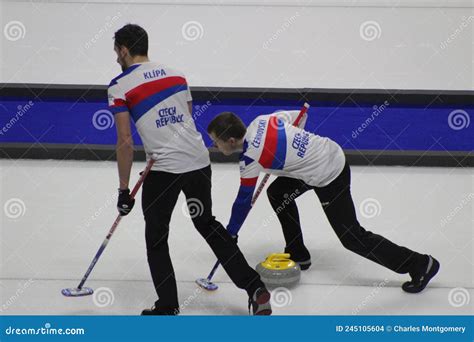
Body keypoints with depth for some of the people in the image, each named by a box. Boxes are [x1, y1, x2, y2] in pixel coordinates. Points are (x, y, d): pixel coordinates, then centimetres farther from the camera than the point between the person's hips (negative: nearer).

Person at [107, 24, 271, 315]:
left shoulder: (120, 86, -4)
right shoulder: (176, 75, 14)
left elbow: (125, 141, -8)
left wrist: (124, 190, -2)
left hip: (164, 169, -6)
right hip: (200, 160, 6)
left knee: (156, 238, 14)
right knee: (207, 224, 23)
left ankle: (168, 309, 19)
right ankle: (255, 289, 20)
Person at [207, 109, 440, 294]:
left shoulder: (251, 157, -19)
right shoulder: (260, 121, 0)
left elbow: (243, 202, -11)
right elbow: (295, 115, 17)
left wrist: (229, 236, 1)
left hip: (329, 177, -9)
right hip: (330, 150, 9)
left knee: (352, 238, -2)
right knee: (277, 193, 17)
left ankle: (420, 264, 5)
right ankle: (297, 254, 28)